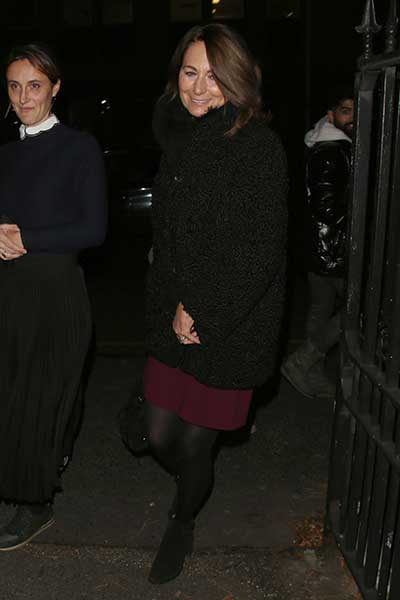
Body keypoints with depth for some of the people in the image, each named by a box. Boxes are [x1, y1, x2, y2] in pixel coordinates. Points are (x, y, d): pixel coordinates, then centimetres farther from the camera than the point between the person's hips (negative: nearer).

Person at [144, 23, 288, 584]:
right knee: (161, 438, 13)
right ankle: (195, 485, 48)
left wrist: (203, 315, -14)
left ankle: (182, 524, 40)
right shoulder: (177, 140, 8)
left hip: (231, 331, -6)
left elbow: (261, 252, -17)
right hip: (173, 322, 6)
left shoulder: (259, 147, -13)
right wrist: (172, 309, 7)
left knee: (194, 445, 8)